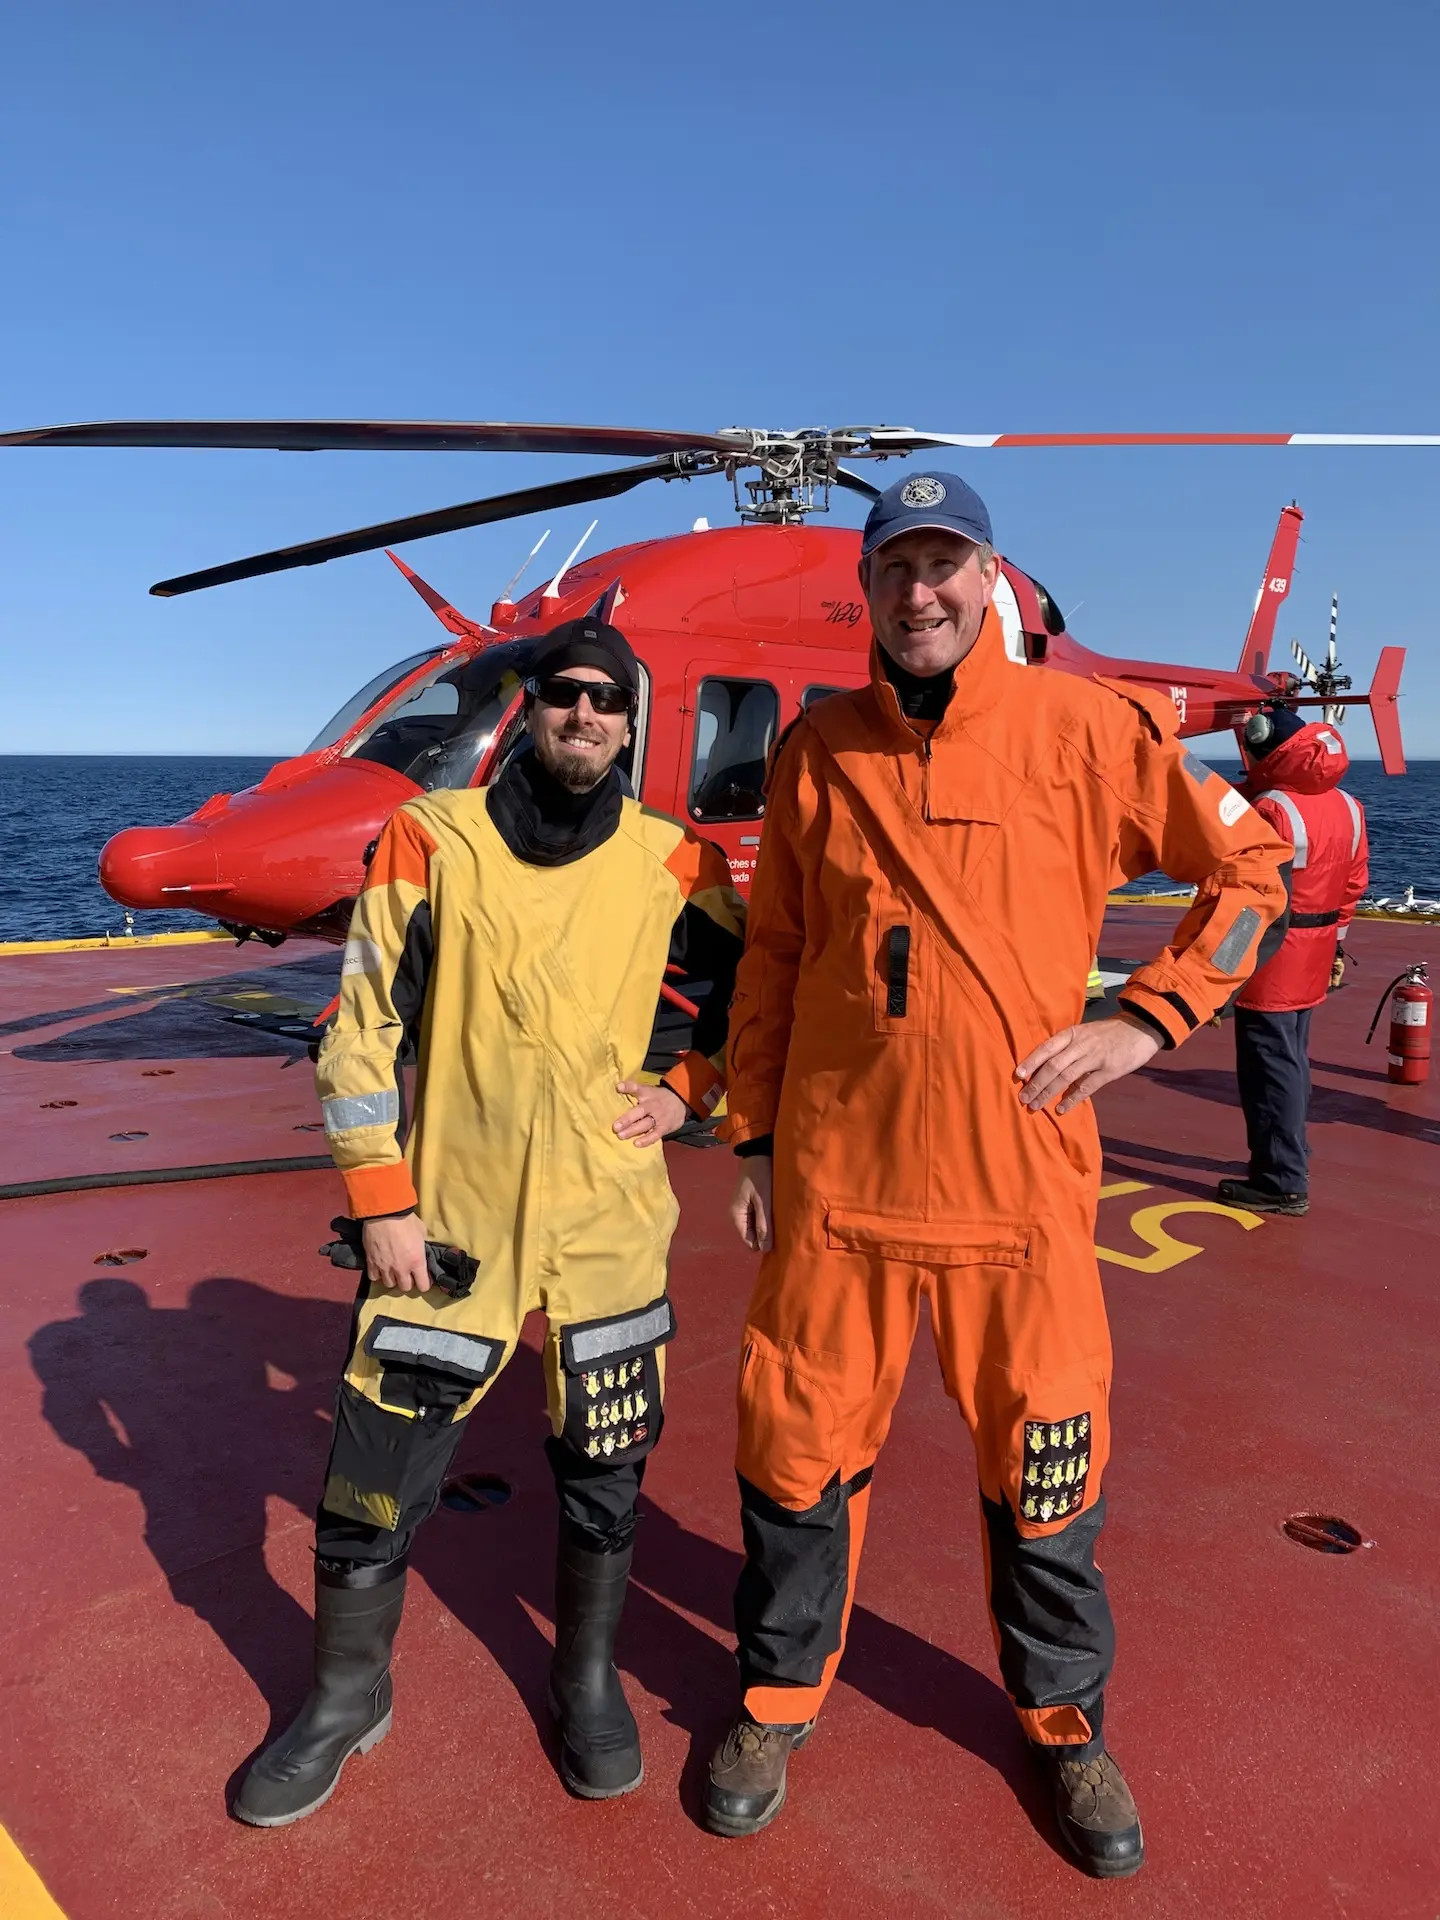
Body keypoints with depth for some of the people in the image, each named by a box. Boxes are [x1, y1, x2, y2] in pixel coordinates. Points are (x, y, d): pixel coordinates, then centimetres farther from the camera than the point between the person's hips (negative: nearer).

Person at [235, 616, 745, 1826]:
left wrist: (691, 1095, 2)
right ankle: (347, 1700, 33)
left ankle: (588, 1678, 38)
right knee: (379, 1471, 7)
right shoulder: (435, 839, -4)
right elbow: (365, 1024, -4)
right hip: (450, 1217, -1)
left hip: (609, 1218, 1)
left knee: (605, 1465, 12)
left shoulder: (671, 859, 0)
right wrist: (382, 1204, -6)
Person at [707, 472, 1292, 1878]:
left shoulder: (1082, 726, -3)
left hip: (1018, 1181, -1)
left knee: (1040, 1471, 13)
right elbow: (772, 957, 9)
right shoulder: (819, 750, 4)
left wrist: (1148, 1017, -4)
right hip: (836, 1180, 2)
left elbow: (1248, 862, 5)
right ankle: (781, 1697, 38)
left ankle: (1063, 1720, 40)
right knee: (798, 1453, 12)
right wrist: (754, 1140, 9)